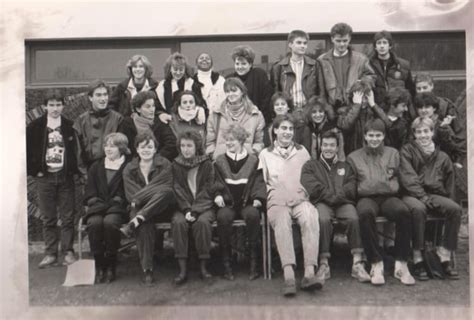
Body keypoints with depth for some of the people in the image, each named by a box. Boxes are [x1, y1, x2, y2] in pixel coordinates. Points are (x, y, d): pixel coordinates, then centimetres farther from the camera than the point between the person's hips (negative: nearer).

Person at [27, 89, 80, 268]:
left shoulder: (70, 126, 1)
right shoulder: (35, 127, 1)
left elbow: (78, 151, 5)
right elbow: (26, 151, 4)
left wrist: (74, 170, -3)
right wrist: (33, 171, -2)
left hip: (65, 176, 0)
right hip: (44, 177, 0)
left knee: (67, 217, 2)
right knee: (48, 218, 5)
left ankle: (68, 252, 11)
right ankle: (50, 254, 13)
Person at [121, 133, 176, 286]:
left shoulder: (165, 165, 3)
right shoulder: (129, 169, 9)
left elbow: (165, 188, -12)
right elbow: (131, 194, -1)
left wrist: (138, 199, -16)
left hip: (162, 209, -1)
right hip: (140, 210, 1)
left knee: (166, 191, -35)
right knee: (144, 224, -36)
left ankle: (134, 223, -36)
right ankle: (147, 269, -31)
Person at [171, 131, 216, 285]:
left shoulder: (206, 164, 5)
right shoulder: (176, 165, 10)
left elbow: (207, 190, -2)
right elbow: (177, 190, 2)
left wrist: (195, 210, -15)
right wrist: (187, 210, -14)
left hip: (204, 206, -1)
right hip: (183, 207, 1)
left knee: (202, 222, -32)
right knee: (178, 222, -30)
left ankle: (203, 267, -22)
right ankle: (182, 269, -26)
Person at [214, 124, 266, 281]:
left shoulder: (253, 160, 14)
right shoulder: (220, 161, 17)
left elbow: (259, 182, 10)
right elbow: (216, 183, 14)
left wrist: (258, 198, -8)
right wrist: (217, 195, -7)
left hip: (248, 202, -1)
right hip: (227, 203, 1)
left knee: (253, 215, -36)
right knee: (223, 216, -34)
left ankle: (254, 261, -26)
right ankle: (226, 263, -24)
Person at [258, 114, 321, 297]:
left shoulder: (302, 151, 26)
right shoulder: (265, 154, 21)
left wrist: (305, 194, 2)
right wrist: (273, 195, -3)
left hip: (301, 199, 1)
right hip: (277, 202, -1)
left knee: (310, 219, -35)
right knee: (282, 222, -37)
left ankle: (309, 274, -40)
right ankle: (288, 276, -46)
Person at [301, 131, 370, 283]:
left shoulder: (345, 166, 28)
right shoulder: (310, 165, 21)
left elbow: (351, 189, 11)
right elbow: (312, 188, 3)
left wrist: (335, 196, -6)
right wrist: (331, 195, -5)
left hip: (343, 203, 2)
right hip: (321, 203, -2)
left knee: (354, 218, -31)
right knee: (323, 219, -35)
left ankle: (357, 264, -33)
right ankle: (324, 264, -34)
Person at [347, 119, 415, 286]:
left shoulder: (393, 154, 21)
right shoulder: (354, 157, 17)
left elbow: (400, 179, 16)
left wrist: (391, 186, 0)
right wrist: (362, 188, -4)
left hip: (388, 197, 1)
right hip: (366, 198, -1)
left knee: (403, 211, -34)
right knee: (365, 213, -38)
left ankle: (401, 264, -25)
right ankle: (376, 264, -31)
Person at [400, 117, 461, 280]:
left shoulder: (442, 157, 16)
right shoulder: (407, 151, 6)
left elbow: (450, 185, 19)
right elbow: (408, 178, -6)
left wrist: (447, 203, 3)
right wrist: (423, 197, -17)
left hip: (435, 195, 4)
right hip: (412, 195, -4)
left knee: (455, 209, -26)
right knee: (418, 209, -37)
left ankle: (445, 255, -18)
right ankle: (417, 258, -29)